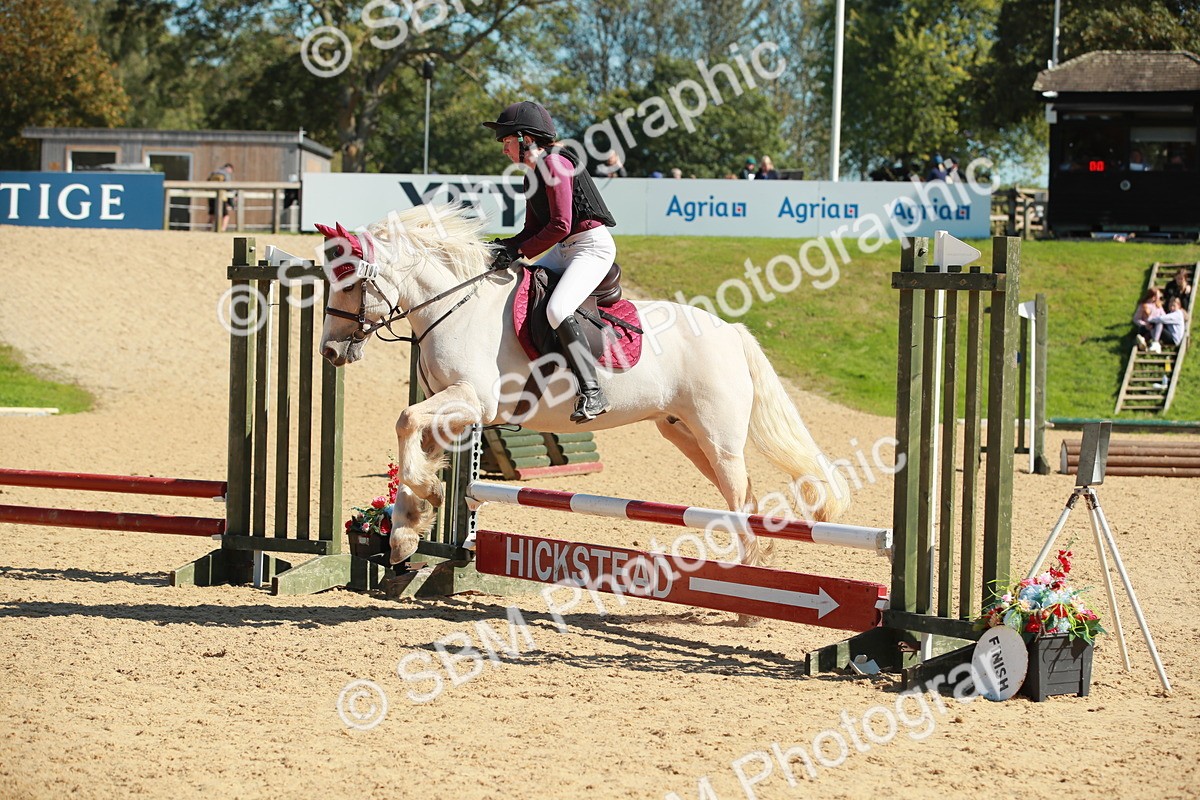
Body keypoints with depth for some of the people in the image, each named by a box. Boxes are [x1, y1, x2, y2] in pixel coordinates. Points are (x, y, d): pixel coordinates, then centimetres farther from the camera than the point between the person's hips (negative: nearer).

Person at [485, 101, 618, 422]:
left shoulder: (554, 164, -15)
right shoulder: (532, 175, 14)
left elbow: (560, 225, -22)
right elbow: (532, 229, 17)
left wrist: (520, 252, -18)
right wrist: (504, 246, 0)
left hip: (593, 245, -11)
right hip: (564, 250, 11)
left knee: (557, 310, -29)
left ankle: (592, 392, -30)